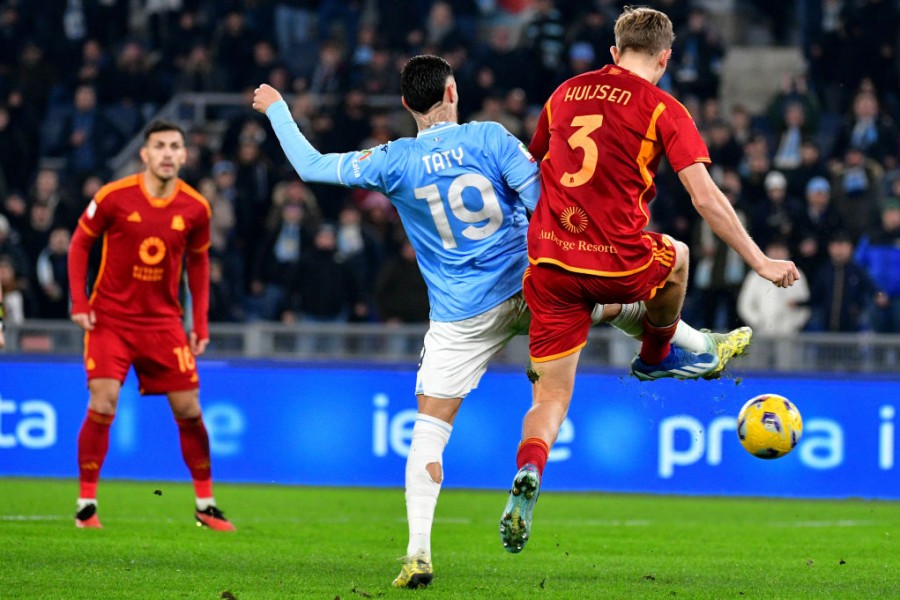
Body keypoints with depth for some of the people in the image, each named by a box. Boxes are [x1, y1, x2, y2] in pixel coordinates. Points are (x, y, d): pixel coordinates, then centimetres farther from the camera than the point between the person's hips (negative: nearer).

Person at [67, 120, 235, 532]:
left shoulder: (195, 208, -3)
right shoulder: (114, 197, -11)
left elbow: (198, 264, 10)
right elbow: (80, 243, 0)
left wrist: (200, 325, 5)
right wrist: (79, 303, -8)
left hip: (164, 323, 3)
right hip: (110, 318, -3)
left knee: (189, 411, 1)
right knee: (103, 405, -15)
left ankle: (206, 505, 16)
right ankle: (86, 504, -3)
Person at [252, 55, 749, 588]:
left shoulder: (394, 162, -5)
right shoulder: (489, 137, -6)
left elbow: (311, 165, 2)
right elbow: (546, 203, -10)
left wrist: (276, 107, 15)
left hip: (461, 319, 0)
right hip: (532, 288, 0)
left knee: (430, 428, 2)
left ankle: (419, 553, -8)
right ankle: (702, 347, 43)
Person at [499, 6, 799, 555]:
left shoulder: (565, 93, 13)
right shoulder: (662, 109, -1)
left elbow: (532, 164, 27)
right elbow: (705, 198, -8)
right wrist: (760, 262, -3)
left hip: (550, 262, 3)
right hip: (620, 265, -3)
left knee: (551, 397, 6)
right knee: (675, 255, 32)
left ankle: (529, 471, -22)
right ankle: (657, 356, 50)